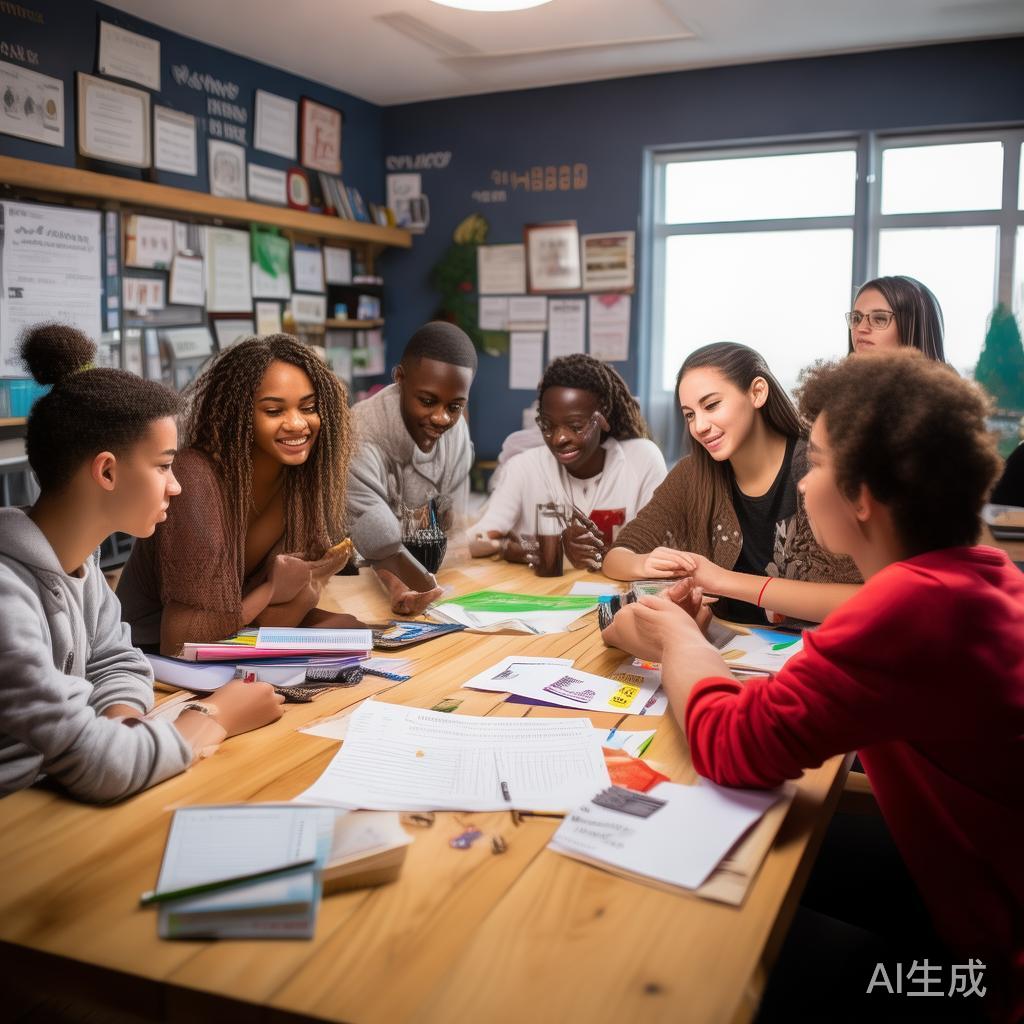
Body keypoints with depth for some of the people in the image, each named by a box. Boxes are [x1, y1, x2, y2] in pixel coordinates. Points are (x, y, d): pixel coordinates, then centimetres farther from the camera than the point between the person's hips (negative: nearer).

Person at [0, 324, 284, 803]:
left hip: (55, 796, 7)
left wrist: (117, 727, -10)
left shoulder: (76, 558, 0)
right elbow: (96, 768, -25)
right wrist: (217, 715, -12)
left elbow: (117, 662, 10)